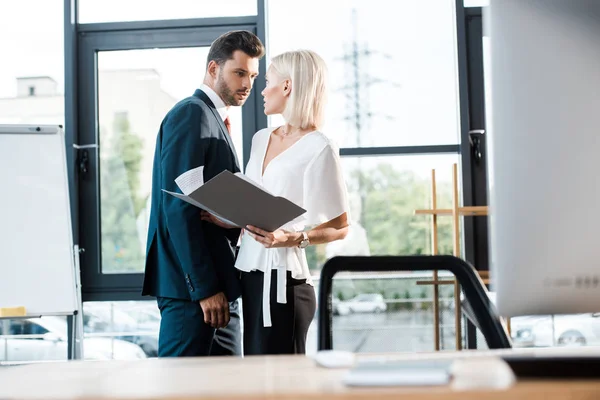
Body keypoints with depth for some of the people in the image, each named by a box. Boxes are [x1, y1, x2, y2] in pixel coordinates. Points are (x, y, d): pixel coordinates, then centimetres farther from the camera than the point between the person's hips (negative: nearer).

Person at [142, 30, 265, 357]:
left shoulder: (216, 121, 21)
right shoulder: (190, 114, -9)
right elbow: (179, 207, -18)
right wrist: (205, 287, -20)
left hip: (217, 285, 10)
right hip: (191, 287, -10)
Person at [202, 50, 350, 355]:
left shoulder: (319, 149, -9)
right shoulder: (261, 139, 14)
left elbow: (340, 227, -7)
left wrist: (293, 239, -20)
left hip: (283, 280, -7)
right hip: (251, 274, 7)